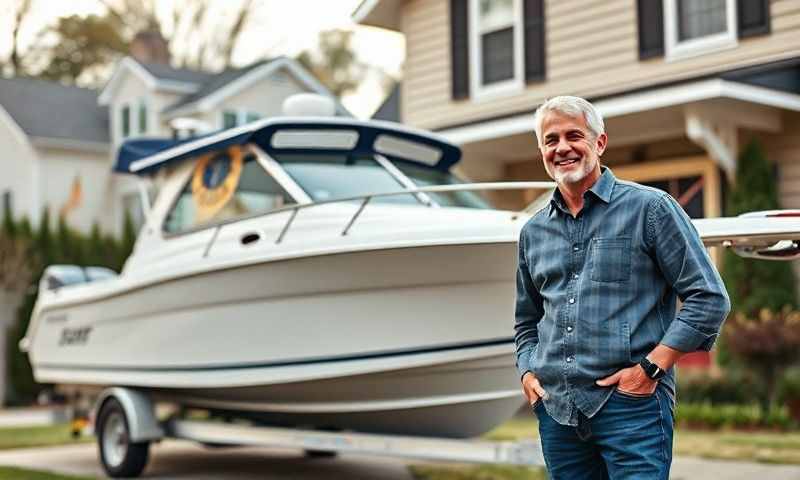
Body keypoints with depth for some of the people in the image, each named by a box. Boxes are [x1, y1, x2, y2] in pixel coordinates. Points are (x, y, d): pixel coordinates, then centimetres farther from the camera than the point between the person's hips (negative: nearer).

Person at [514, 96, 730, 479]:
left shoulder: (649, 208, -1)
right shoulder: (533, 231, 14)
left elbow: (709, 299, -5)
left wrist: (650, 368, -11)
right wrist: (527, 371, 8)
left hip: (631, 404, -5)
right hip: (556, 410, 5)